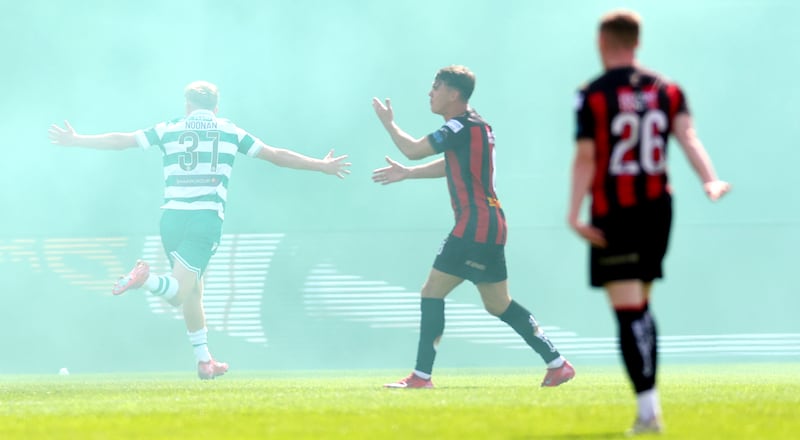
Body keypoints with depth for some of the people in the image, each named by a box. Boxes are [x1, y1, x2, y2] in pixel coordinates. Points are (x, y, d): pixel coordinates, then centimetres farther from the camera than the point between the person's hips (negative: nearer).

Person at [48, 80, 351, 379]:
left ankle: (204, 360, 18)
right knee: (179, 293, -9)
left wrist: (75, 140, 26)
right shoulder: (230, 132, 13)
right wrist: (322, 166, 27)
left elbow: (120, 141, 14)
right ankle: (145, 278, -40)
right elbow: (276, 156, 16)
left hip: (173, 217, 3)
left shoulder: (169, 130, 13)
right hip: (207, 219, -3)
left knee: (193, 290, 17)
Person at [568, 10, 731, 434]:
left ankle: (648, 408, -15)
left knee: (629, 310, -6)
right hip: (657, 209, 5)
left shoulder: (593, 95, -5)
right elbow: (687, 135, -8)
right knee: (639, 306, 17)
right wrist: (710, 181, -19)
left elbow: (585, 157, -13)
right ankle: (648, 401, 16)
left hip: (612, 217, -5)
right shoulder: (667, 90, 8)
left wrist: (575, 214, -16)